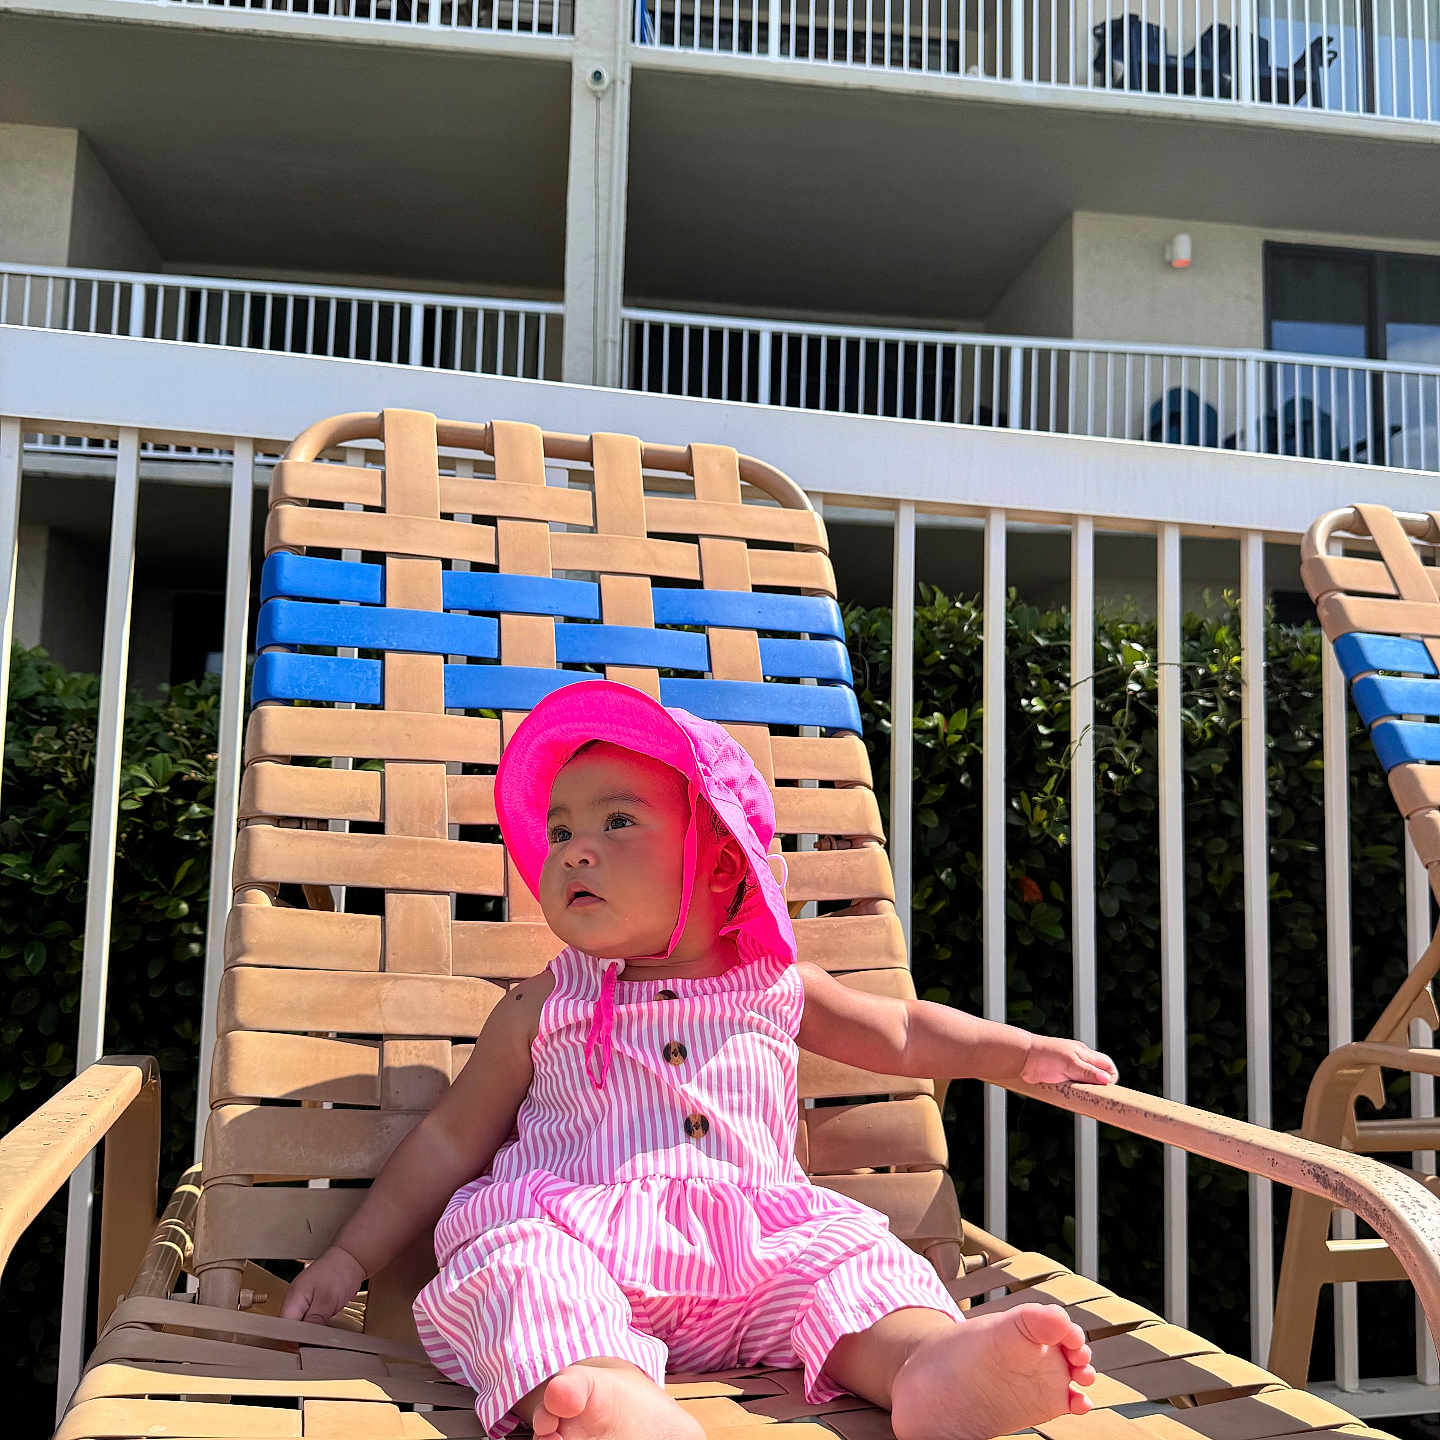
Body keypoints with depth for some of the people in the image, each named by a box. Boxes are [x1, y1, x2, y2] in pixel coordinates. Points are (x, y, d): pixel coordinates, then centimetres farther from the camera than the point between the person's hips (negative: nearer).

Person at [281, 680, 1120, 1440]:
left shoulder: (777, 988, 16)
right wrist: (353, 1258, 13)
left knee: (847, 1251, -23)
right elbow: (450, 1142, 17)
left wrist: (1025, 1052, 24)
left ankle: (932, 1360, -48)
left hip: (755, 1250, 2)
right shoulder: (542, 1008, 12)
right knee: (520, 1258, -32)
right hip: (581, 1234, -2)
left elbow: (902, 1034, 29)